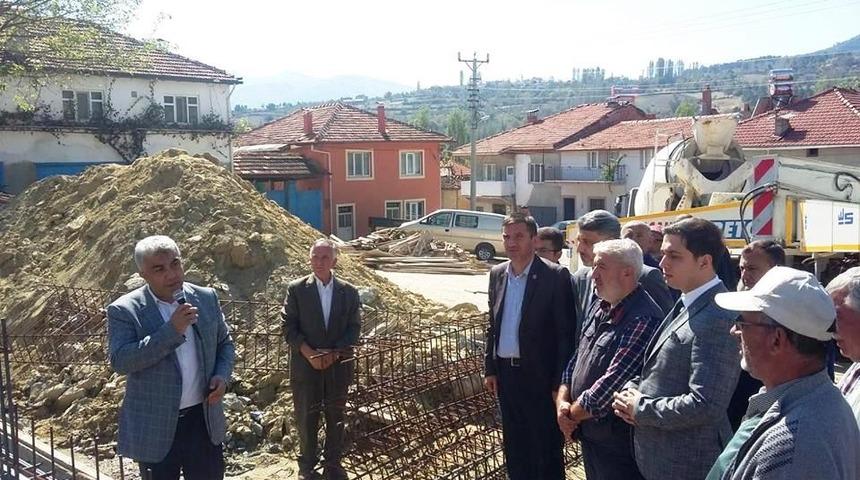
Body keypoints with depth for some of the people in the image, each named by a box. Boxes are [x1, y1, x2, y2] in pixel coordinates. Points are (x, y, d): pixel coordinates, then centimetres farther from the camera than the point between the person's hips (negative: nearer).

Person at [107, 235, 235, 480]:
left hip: (203, 420, 3)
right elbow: (120, 361, -23)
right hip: (154, 427, -3)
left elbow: (225, 343, 12)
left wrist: (222, 375, -8)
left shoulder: (206, 298, 1)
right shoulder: (124, 310, -10)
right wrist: (172, 330, -28)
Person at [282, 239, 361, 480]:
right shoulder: (296, 289, -3)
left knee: (336, 416, 11)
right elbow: (289, 326, -5)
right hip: (305, 364, -1)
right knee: (306, 417, 7)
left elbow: (353, 328, 1)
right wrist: (309, 353, -15)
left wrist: (334, 353, -12)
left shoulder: (349, 292, 2)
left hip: (339, 365, 2)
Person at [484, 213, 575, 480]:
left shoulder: (555, 276, -13)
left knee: (546, 447, 8)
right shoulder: (497, 274, 6)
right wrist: (490, 368, 10)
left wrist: (560, 382, -13)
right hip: (505, 372, 6)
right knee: (514, 446, 18)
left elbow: (566, 333, -12)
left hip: (539, 375, -5)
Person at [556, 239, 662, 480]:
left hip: (617, 442, -8)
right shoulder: (600, 307, 5)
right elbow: (576, 360, 11)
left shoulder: (643, 320, -25)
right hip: (588, 433, 8)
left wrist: (572, 414, -12)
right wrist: (562, 401, -4)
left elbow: (609, 387, -26)